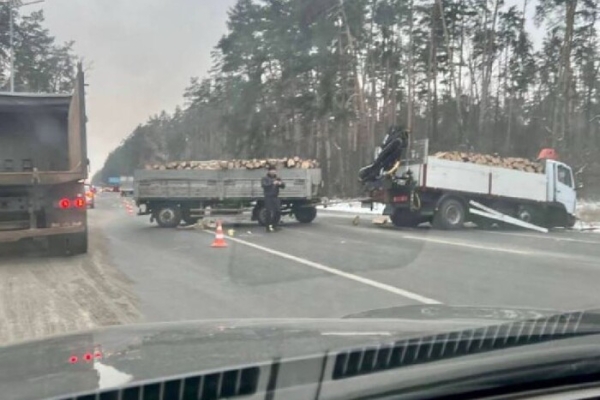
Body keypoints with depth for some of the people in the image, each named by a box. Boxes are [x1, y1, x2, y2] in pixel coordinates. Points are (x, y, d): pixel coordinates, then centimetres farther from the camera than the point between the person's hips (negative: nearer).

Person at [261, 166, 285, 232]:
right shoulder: (265, 178, 1)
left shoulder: (277, 178, 14)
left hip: (276, 197, 5)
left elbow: (283, 186, 8)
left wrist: (281, 183, -16)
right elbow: (264, 185, -18)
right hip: (268, 197, -5)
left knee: (278, 211, -2)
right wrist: (272, 183, -29)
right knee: (269, 212, -10)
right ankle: (269, 227, -2)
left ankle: (274, 226, 11)